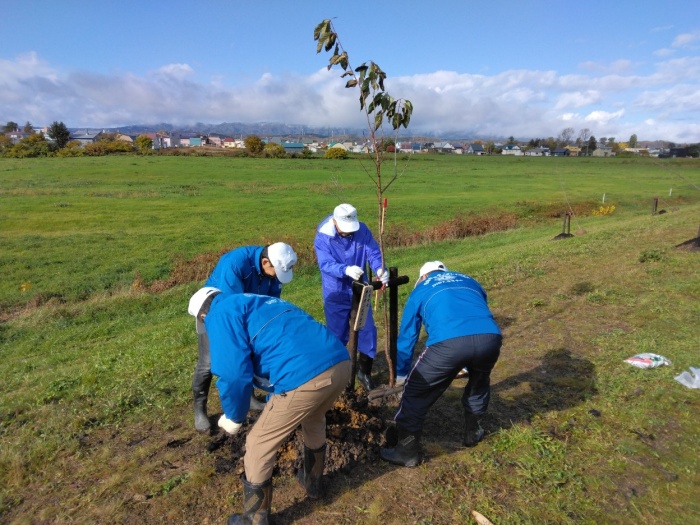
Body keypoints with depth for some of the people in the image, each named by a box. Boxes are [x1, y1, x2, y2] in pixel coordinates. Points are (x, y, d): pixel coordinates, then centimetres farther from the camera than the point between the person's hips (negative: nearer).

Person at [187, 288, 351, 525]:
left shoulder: (220, 314, 8)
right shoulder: (258, 304, 33)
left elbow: (234, 373, -5)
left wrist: (233, 416, 14)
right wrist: (274, 404, 54)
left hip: (306, 376, -9)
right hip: (341, 362, 9)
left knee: (258, 446, 16)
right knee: (313, 420, 38)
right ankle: (312, 482, 59)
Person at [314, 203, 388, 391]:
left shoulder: (362, 230, -10)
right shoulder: (323, 237, -18)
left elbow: (373, 253, -15)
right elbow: (326, 264, -29)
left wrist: (380, 269, -37)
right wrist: (346, 270, -48)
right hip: (335, 294, -3)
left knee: (368, 331, 5)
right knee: (338, 335, 6)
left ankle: (364, 371, 25)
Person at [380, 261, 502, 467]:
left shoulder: (420, 290, 28)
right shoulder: (469, 282, 37)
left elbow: (407, 335, 33)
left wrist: (401, 373, 47)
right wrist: (468, 364, 61)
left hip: (448, 342, -4)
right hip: (490, 337, 4)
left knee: (415, 394, 18)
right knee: (479, 381, 36)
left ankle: (407, 451, 30)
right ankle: (472, 432, 53)